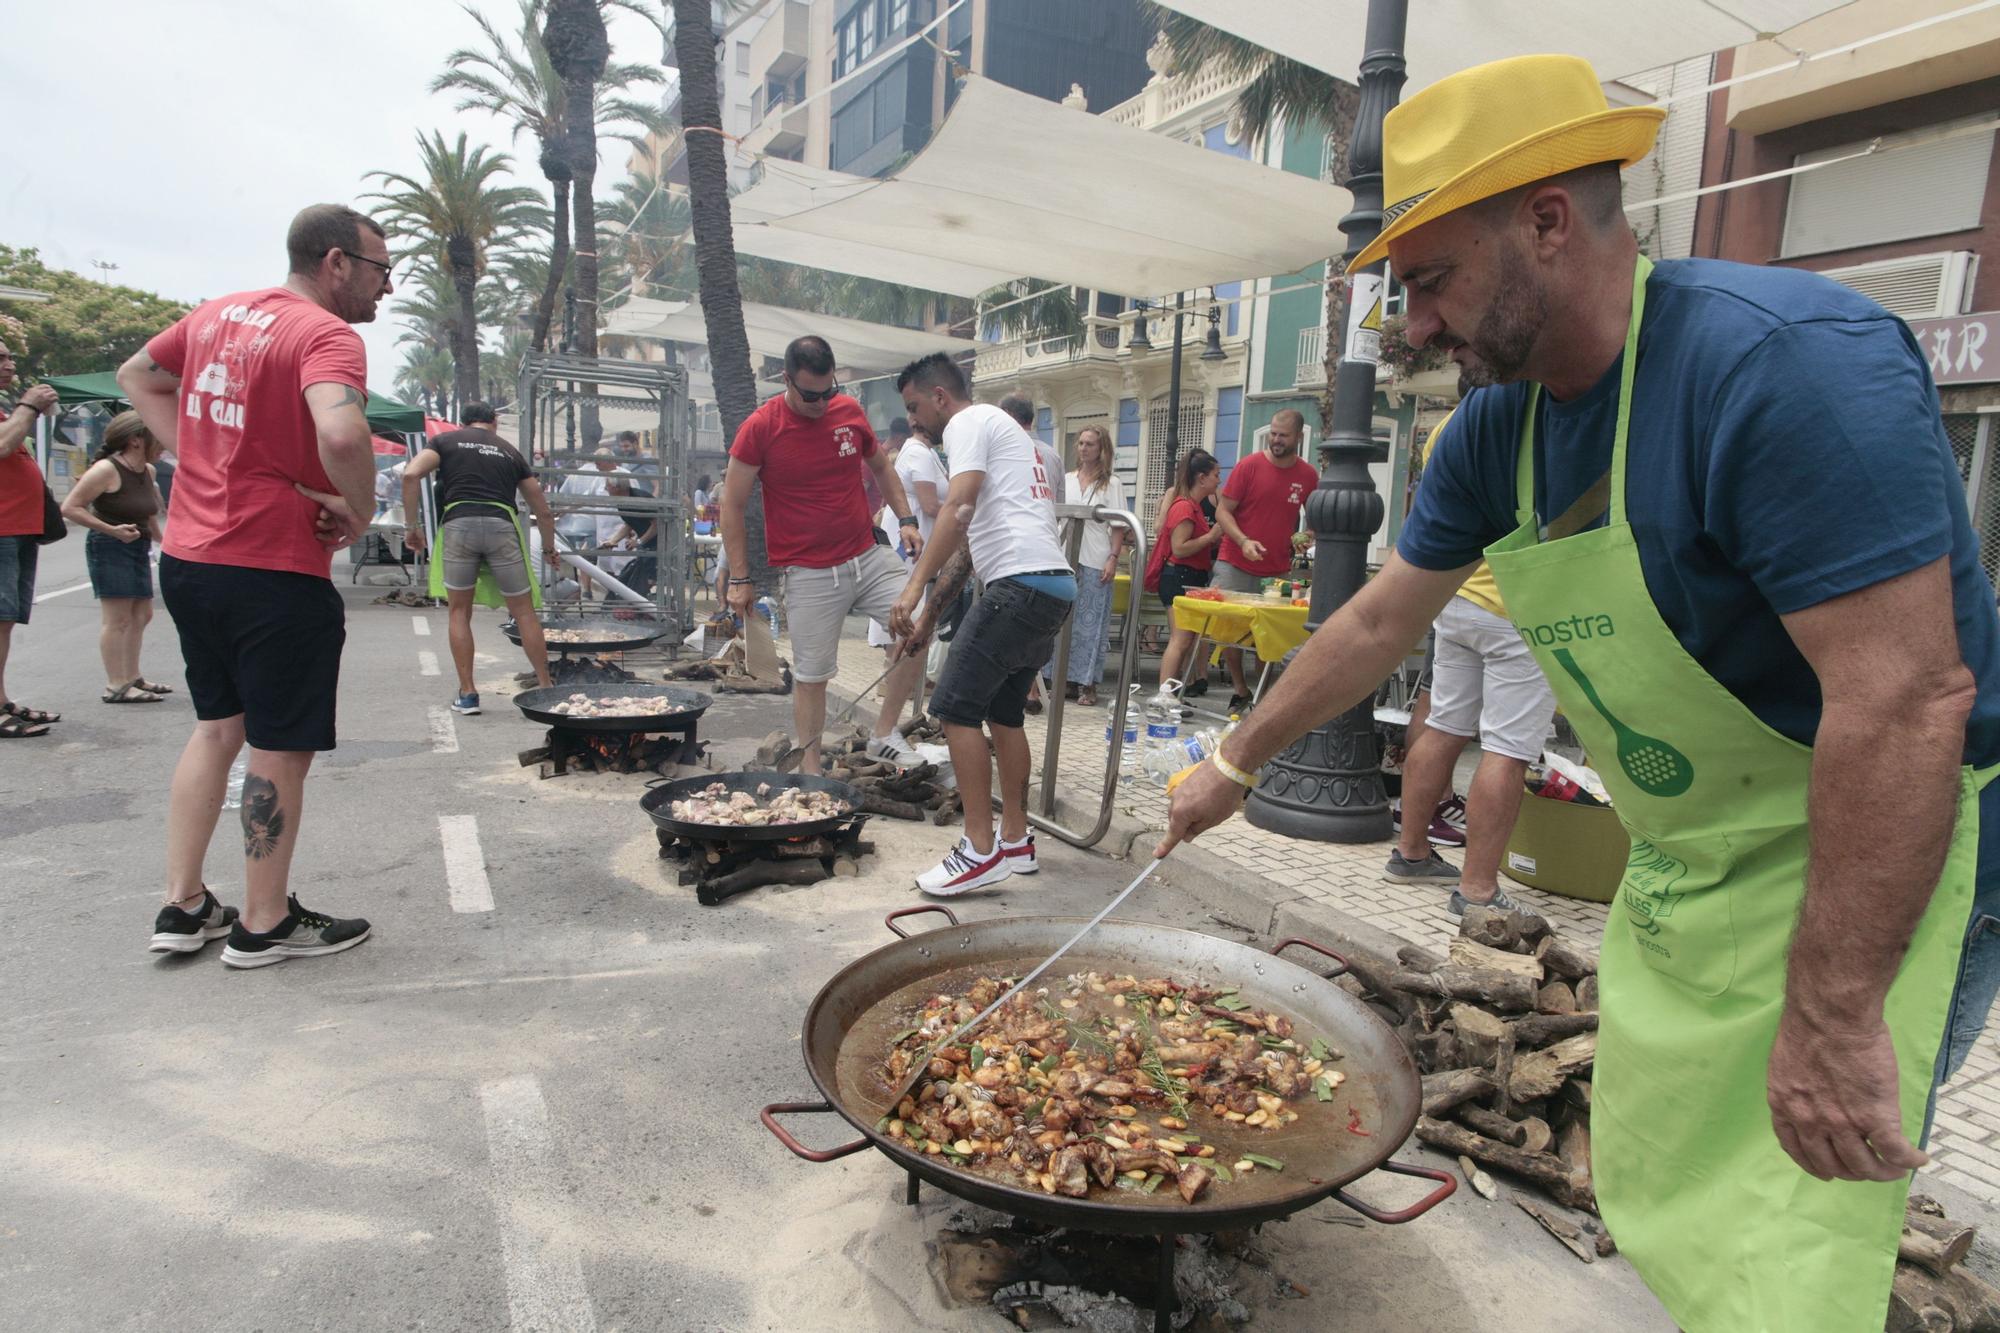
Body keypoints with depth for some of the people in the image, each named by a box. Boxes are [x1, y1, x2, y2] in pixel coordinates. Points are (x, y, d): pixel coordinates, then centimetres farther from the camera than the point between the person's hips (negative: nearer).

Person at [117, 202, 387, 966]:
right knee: (281, 747, 4)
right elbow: (341, 433, -34)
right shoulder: (327, 336, -15)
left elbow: (136, 376, 25)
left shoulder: (217, 313, 12)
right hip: (275, 571, -8)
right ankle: (266, 924, 17)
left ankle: (183, 908, 27)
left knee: (217, 726, 21)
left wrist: (198, 456, 13)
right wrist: (360, 512, -16)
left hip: (187, 558, 8)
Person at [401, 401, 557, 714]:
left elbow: (411, 474, -2)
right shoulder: (510, 451, 23)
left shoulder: (445, 440, 18)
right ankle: (546, 686, 13)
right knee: (524, 611, 9)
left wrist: (412, 526, 4)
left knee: (458, 610, 13)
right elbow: (543, 511, 24)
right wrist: (549, 549, 39)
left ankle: (467, 693, 12)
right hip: (502, 526, 1)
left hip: (458, 523, -1)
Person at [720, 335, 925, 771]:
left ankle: (885, 734, 6)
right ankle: (809, 767, 17)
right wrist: (740, 579, -6)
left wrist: (906, 519, 7)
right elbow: (732, 507, -3)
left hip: (868, 556, 4)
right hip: (808, 572, -4)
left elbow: (880, 466, 20)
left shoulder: (850, 411, 3)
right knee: (810, 674, 1)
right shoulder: (760, 428, -8)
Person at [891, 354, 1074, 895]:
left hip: (1020, 582, -10)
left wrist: (914, 588, -21)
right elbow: (971, 540, 30)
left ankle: (981, 850, -5)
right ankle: (1016, 840, 22)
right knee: (1003, 710, 16)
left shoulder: (968, 422, 1)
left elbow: (959, 510, -18)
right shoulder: (1002, 430, 31)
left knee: (956, 708, -8)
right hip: (1055, 586, 10)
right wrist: (930, 611, 28)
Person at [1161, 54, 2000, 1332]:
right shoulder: (1500, 426, -1)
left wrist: (1834, 1015, -26)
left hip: (1875, 877, -7)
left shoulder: (1788, 361, -26)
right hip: (1684, 869, 8)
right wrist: (1234, 767, 13)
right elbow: (1378, 623, 7)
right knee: (1652, 1205, 20)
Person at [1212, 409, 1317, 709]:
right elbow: (1223, 511, -5)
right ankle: (1241, 692, 17)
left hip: (1278, 571, 2)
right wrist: (1244, 542, -20)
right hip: (1235, 566, -1)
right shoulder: (1249, 466, -5)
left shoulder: (1308, 475, 3)